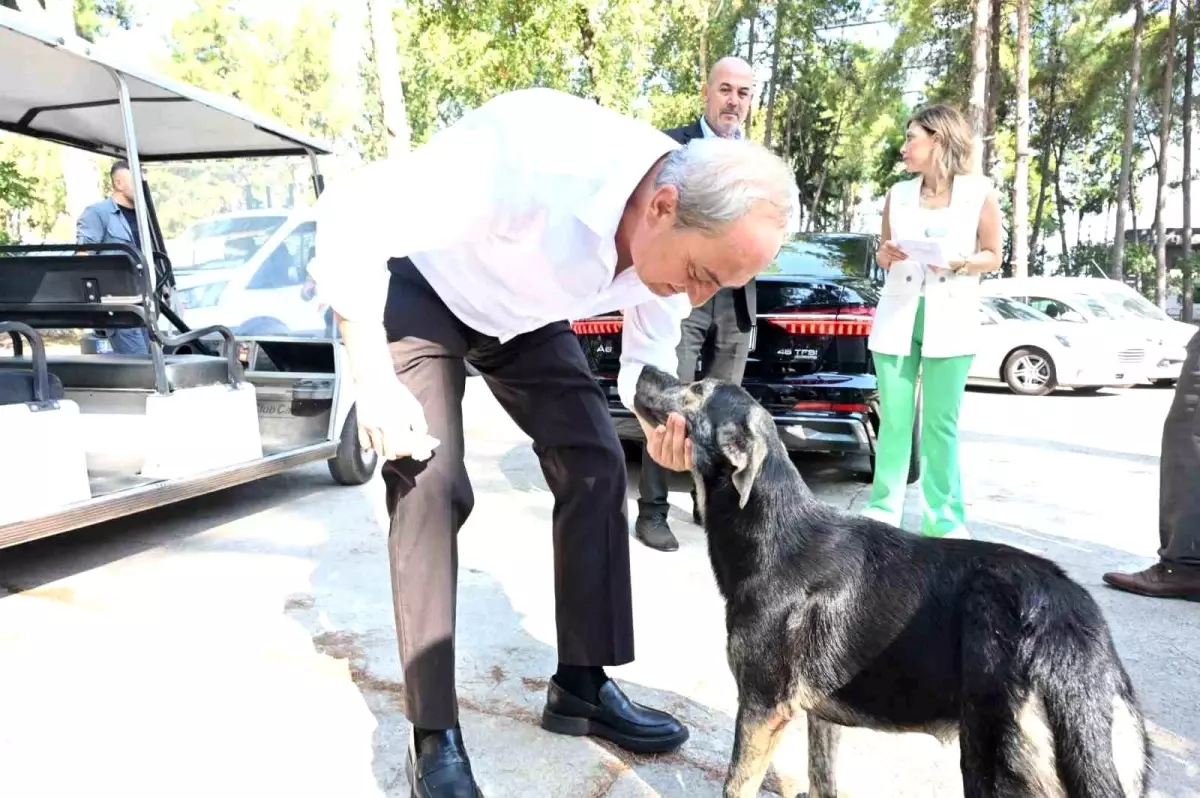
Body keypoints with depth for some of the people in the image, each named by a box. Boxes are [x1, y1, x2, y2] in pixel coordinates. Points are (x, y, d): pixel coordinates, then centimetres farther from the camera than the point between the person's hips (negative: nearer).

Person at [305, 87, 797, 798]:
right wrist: (374, 381, -32)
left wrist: (663, 420, -28)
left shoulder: (695, 229, -21)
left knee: (597, 468, -3)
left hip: (526, 315, 6)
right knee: (432, 487, -17)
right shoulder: (533, 156, -42)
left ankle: (582, 685, 13)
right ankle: (435, 736, -2)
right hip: (422, 290, -5)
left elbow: (650, 356, -5)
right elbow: (350, 214, -32)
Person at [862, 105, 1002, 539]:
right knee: (893, 419, 1)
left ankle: (943, 519, 7)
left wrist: (959, 263, -13)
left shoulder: (980, 192, 3)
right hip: (897, 315, 2)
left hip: (949, 319, -2)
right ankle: (882, 511, 8)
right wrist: (888, 254, -5)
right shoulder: (898, 193, 11)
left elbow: (993, 257, 6)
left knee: (941, 424, -1)